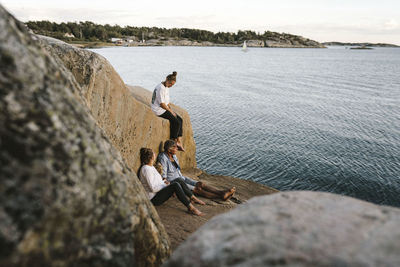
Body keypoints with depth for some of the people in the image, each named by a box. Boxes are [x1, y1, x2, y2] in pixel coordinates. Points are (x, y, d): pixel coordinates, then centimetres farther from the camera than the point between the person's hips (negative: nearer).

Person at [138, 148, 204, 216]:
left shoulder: (151, 167, 11)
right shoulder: (146, 169, -20)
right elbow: (153, 188, -24)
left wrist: (164, 182, 0)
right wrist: (165, 185, -12)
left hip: (159, 192, 10)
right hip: (154, 198, -10)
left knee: (179, 180, -1)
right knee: (175, 185, -28)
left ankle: (193, 198, 4)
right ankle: (191, 208, -28)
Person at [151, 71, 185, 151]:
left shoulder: (166, 87, 9)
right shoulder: (160, 88, -22)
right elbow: (161, 104, -23)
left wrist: (171, 109, 6)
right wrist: (171, 111, -14)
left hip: (164, 109, 10)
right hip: (159, 110, -10)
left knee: (180, 119, 0)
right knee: (176, 122, -15)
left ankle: (179, 142, -1)